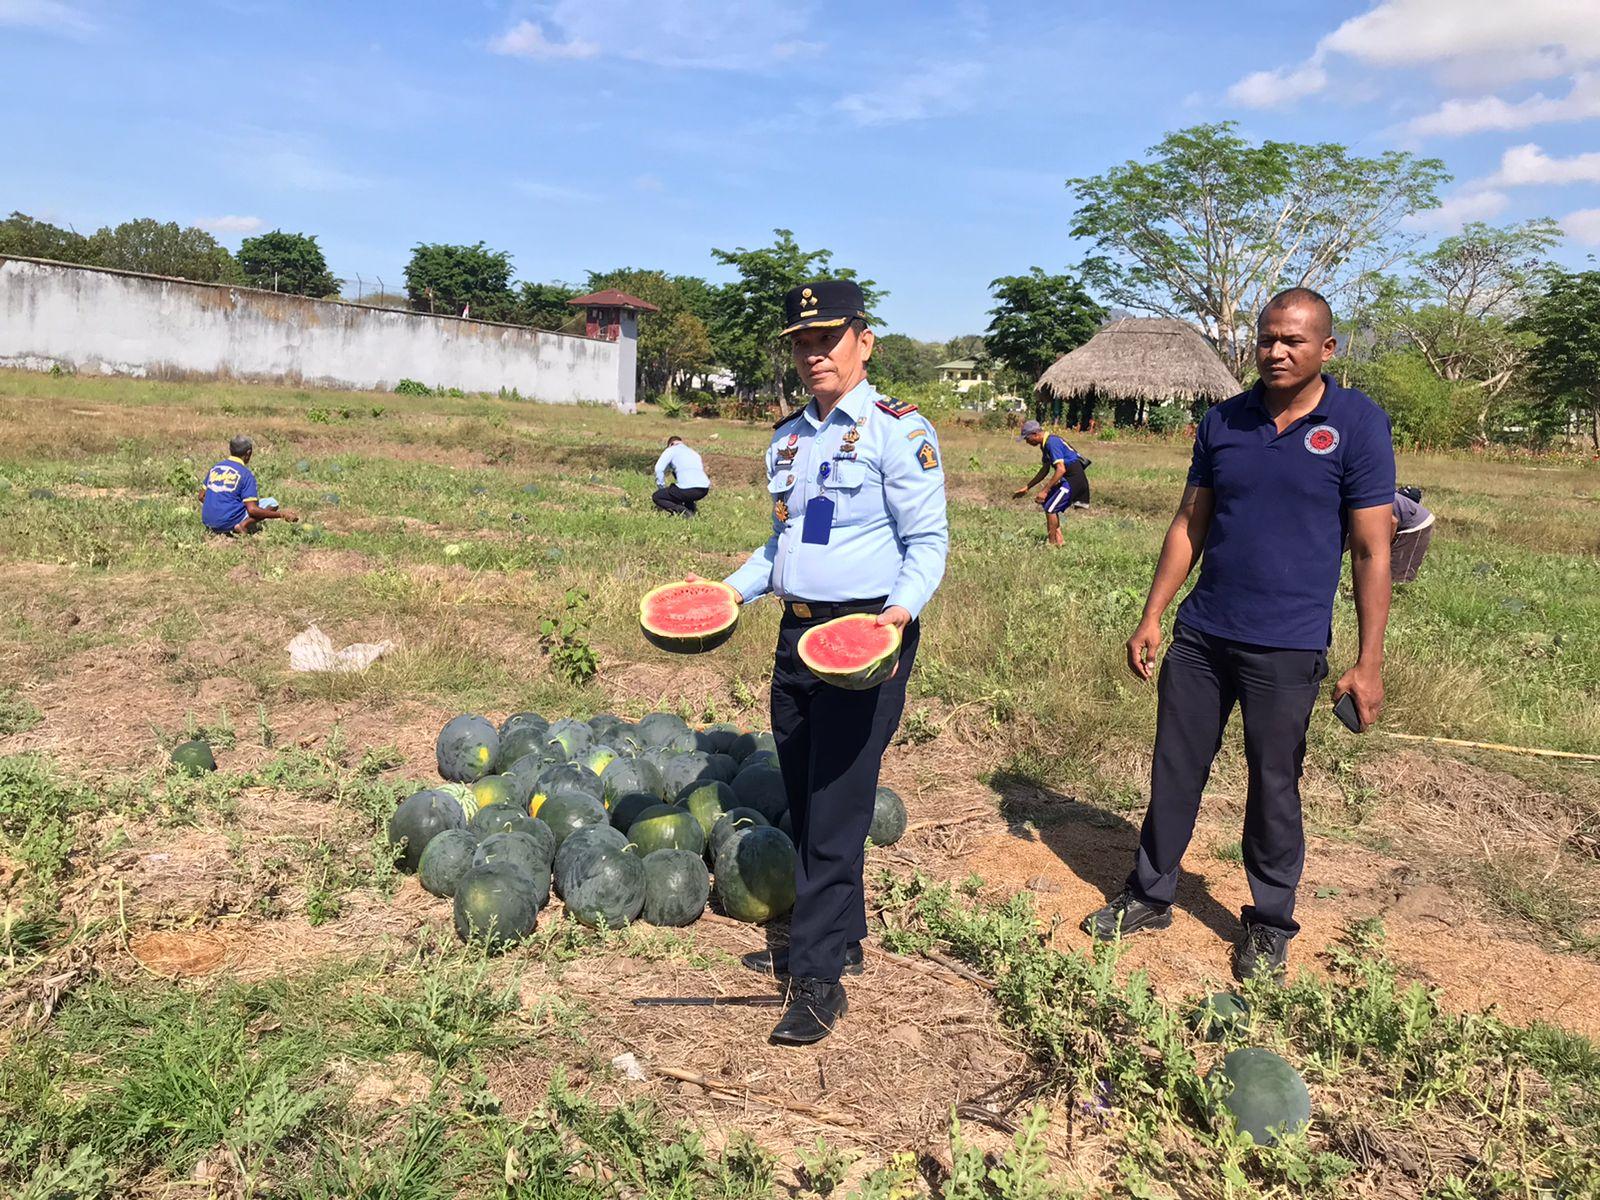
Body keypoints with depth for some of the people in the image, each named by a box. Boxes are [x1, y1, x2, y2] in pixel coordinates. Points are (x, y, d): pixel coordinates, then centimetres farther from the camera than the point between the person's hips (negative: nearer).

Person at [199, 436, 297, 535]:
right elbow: (252, 510, -15)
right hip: (228, 523, -7)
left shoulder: (215, 468, 10)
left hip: (208, 522, 7)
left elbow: (201, 497, 18)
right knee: (272, 503, 2)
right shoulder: (246, 474, -9)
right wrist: (281, 514, -11)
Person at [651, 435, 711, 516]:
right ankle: (691, 507, 22)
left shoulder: (671, 450, 12)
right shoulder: (694, 453, 32)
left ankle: (681, 510, -10)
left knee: (656, 497, 14)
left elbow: (659, 469, -1)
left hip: (687, 490, -7)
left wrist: (662, 489, 12)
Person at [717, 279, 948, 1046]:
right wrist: (735, 588, 9)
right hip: (798, 631, 8)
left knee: (837, 806, -6)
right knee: (805, 803, 14)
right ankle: (839, 939, 31)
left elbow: (928, 542, -9)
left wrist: (901, 610, -26)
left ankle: (820, 978, 5)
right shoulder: (788, 438, 14)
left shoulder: (898, 430, -8)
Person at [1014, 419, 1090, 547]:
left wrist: (1045, 491, -24)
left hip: (1074, 478, -10)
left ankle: (1052, 544, -1)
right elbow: (1045, 470, 22)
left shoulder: (1052, 442, -19)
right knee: (1047, 503, 14)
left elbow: (1061, 469, -26)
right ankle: (1059, 539, 14)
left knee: (1050, 508, -10)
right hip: (1069, 479, 10)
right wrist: (1026, 487, 22)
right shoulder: (1046, 444, 13)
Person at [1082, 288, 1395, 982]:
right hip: (1199, 636, 4)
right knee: (1174, 772, 12)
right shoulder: (1223, 423, 5)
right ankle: (1149, 897, 28)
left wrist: (1369, 662, -11)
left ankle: (1269, 926, 26)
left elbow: (1372, 551, -8)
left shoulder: (1358, 425, -7)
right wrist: (1152, 616, 7)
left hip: (1287, 648, -4)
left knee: (1273, 788, 7)